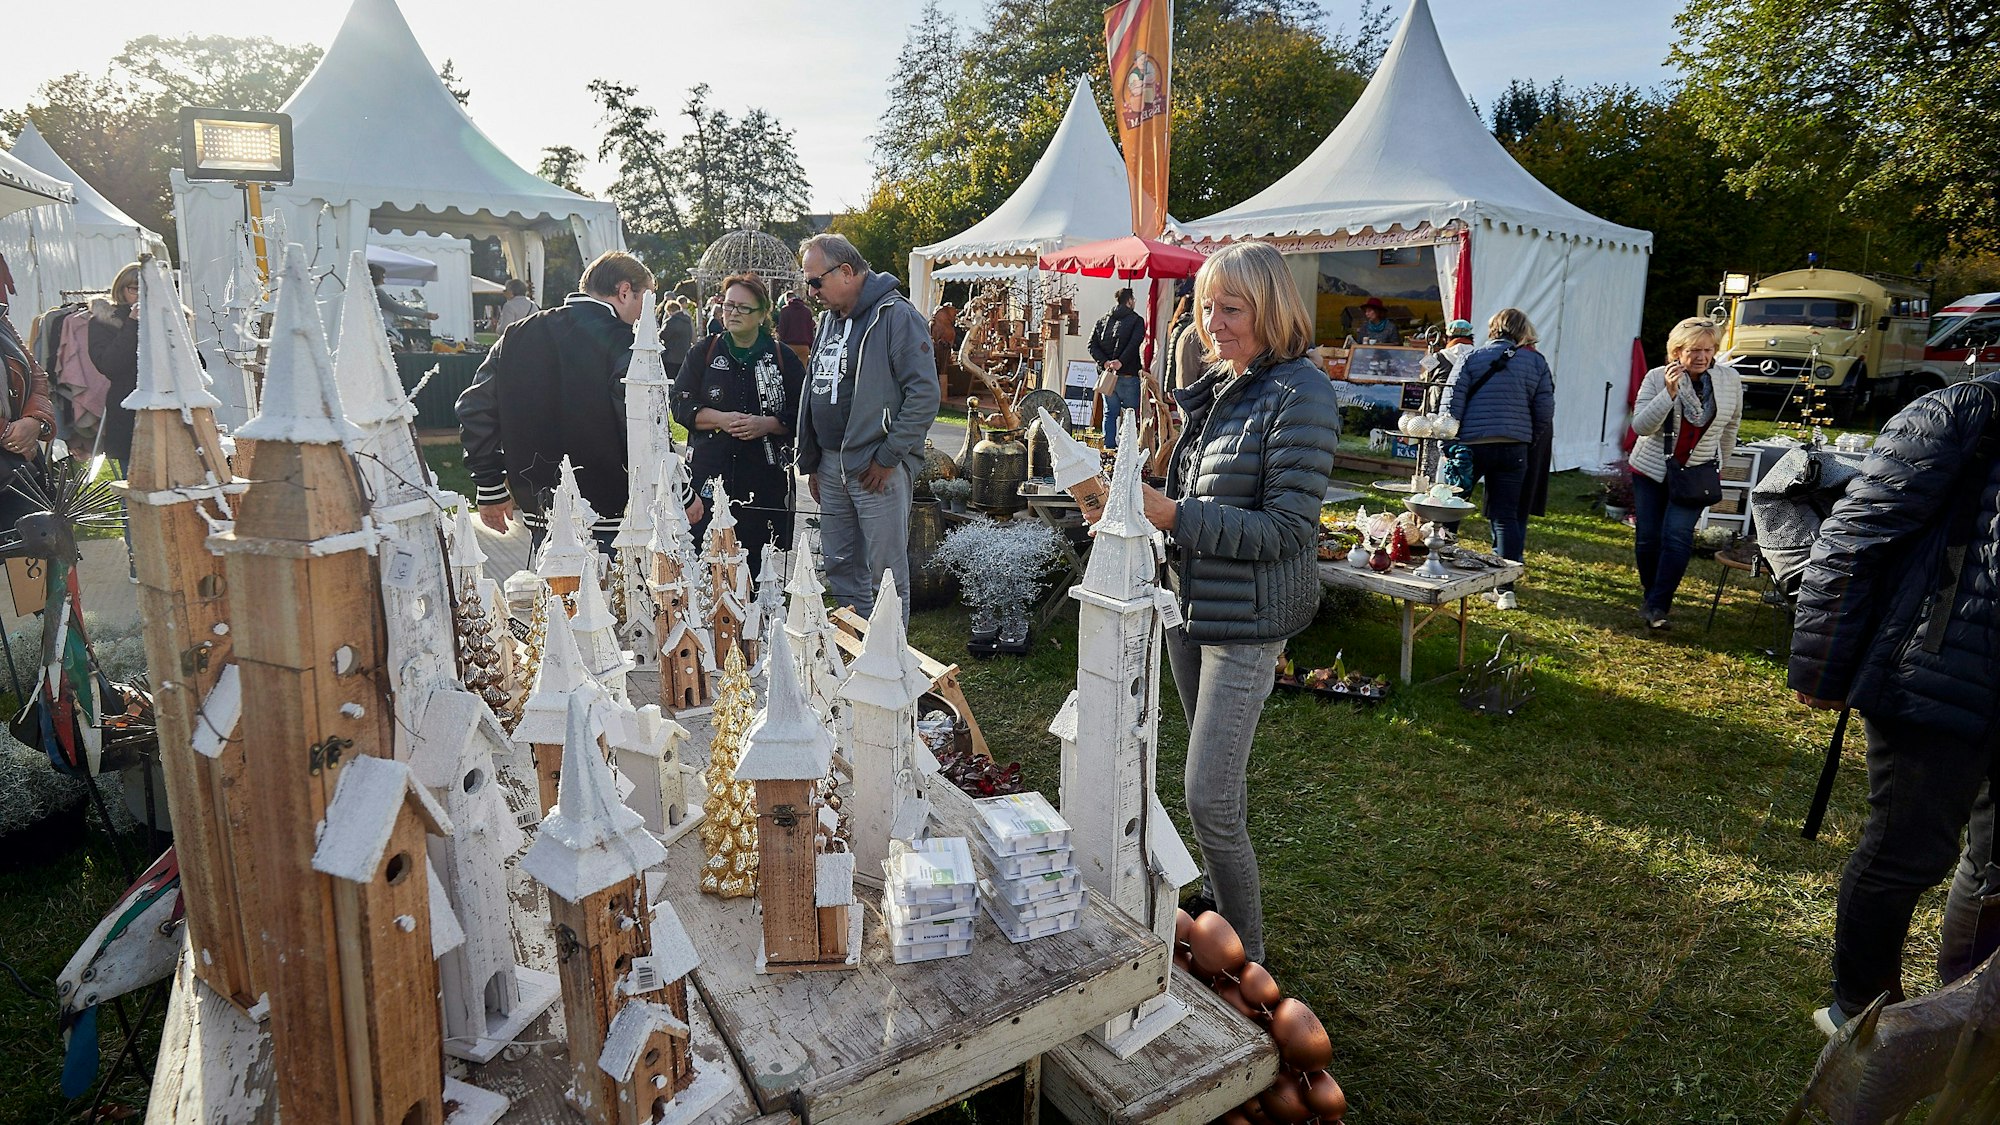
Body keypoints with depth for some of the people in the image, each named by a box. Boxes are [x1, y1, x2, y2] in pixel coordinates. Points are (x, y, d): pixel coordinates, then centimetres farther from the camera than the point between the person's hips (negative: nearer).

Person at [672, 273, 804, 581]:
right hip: (709, 477, 1)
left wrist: (766, 424, -13)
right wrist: (721, 419, -12)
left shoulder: (782, 357, 8)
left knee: (760, 567, -2)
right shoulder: (704, 352, 11)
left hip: (765, 481, -1)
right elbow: (681, 405, 5)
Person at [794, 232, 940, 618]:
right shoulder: (829, 318, 17)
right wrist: (812, 461, 17)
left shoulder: (897, 316, -10)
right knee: (840, 570, 14)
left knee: (886, 573, -2)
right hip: (831, 466, 8)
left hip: (878, 469, -8)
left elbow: (925, 394, -17)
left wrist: (888, 457, -16)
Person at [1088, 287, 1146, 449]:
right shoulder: (1136, 320, -1)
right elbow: (1134, 343, -17)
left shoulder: (1102, 320, 13)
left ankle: (1109, 446, 8)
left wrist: (1104, 362, -6)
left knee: (1110, 413, 11)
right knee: (1130, 414, 3)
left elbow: (1092, 345, 2)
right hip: (1128, 374, -4)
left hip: (1107, 373, 4)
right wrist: (1121, 361, -19)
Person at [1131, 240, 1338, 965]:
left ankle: (1244, 958, 13)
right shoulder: (1214, 387, 10)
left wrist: (1173, 515, -24)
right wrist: (1142, 506, -1)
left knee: (1210, 795, -7)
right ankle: (1216, 903, 41)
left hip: (1247, 618, -8)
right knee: (1215, 773, 21)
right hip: (1190, 604, 8)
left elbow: (1286, 529, -21)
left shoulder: (1299, 394, -15)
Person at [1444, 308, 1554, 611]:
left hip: (1472, 444, -2)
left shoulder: (1471, 358, 0)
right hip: (1514, 447, 2)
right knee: (1506, 516, 6)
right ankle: (1506, 589, 6)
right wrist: (1532, 440, 18)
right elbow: (1545, 413, 4)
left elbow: (1452, 405, -5)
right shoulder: (1536, 362, 6)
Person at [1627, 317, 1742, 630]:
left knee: (1677, 536, -14)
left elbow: (1732, 423, 14)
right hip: (1651, 470, 0)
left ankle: (1657, 606, -12)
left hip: (1698, 473, 0)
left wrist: (1718, 461, 18)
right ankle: (1650, 591, 28)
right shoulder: (1657, 378, -11)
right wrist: (1669, 392, -29)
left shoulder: (1730, 380, -2)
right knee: (1647, 537, 3)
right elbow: (1640, 426, -19)